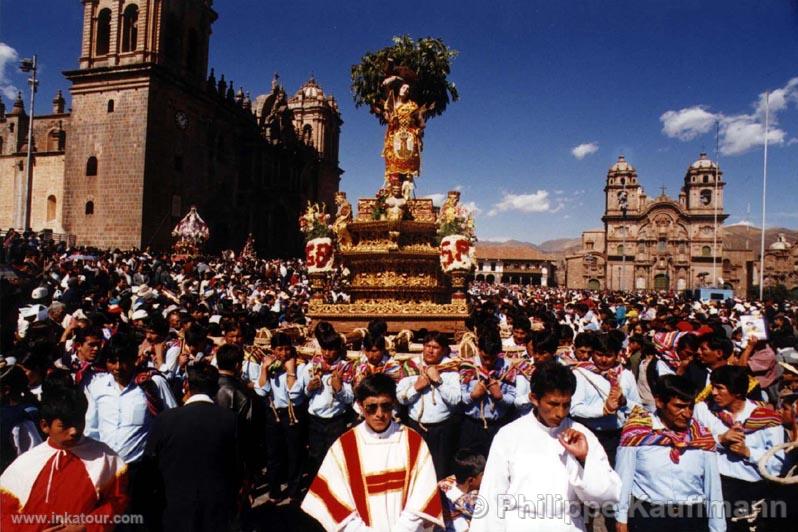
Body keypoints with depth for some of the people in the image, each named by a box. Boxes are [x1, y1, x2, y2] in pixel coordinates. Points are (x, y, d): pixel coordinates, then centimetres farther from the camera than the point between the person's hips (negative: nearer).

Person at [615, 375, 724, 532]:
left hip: (693, 516, 3)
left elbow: (713, 486, 7)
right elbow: (623, 478, -5)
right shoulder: (637, 431, -9)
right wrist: (621, 519, -2)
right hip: (646, 515, -3)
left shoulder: (703, 437, 1)